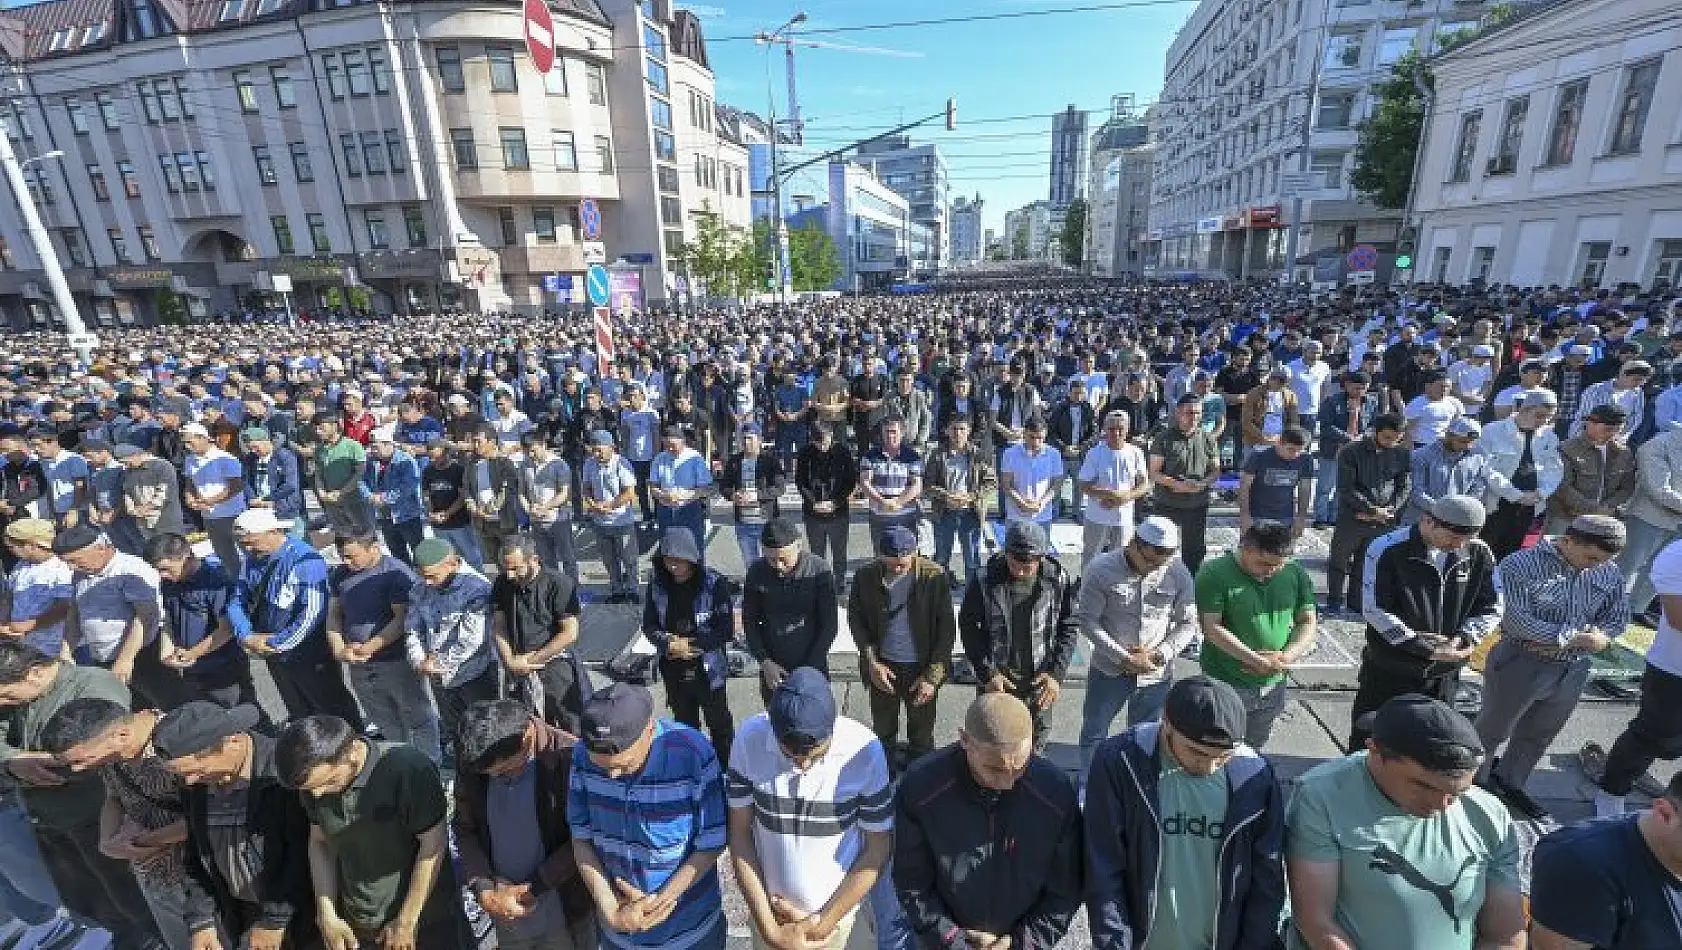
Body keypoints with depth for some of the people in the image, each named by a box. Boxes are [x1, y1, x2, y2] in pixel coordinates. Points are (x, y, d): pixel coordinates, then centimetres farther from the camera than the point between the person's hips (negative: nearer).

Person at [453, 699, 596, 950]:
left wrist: (532, 888, -16)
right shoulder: (473, 762, -11)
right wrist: (484, 890, -11)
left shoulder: (569, 758, -25)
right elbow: (464, 829, 0)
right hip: (506, 908, 4)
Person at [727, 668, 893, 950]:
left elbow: (878, 849, -13)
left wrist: (822, 924, -12)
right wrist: (768, 927, -12)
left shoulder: (864, 750, -26)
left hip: (836, 906, -1)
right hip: (768, 904, 1)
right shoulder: (750, 739, -23)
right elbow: (739, 833, -10)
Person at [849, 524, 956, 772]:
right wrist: (872, 662, -6)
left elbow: (946, 628, -9)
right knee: (883, 732, 19)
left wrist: (933, 675, -11)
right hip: (882, 667, 2)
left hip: (921, 668, -1)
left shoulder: (934, 576, -15)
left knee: (921, 735, 15)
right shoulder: (866, 577, -11)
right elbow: (856, 620, 2)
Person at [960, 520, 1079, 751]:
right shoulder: (984, 581, -14)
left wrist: (1057, 673, -9)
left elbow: (1070, 628, -1)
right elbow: (968, 627, -5)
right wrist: (987, 673, -10)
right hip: (996, 680, -1)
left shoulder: (1060, 581, -11)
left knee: (1035, 746, 17)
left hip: (1039, 681, 1)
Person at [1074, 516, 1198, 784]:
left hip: (1157, 674, 1)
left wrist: (1159, 655, -14)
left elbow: (1187, 623, -1)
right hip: (1109, 670, -1)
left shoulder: (1178, 573, -11)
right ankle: (1086, 788, 37)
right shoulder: (1100, 569, -19)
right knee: (1094, 732, 16)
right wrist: (1125, 658, -17)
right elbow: (1088, 620, -14)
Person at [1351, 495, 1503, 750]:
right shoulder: (1386, 550, -18)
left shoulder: (1479, 554, -2)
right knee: (1368, 738, 10)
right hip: (1389, 668, -4)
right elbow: (1374, 610, -20)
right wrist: (1426, 648, -21)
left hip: (1445, 671, 5)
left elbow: (1491, 607, 4)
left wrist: (1462, 638, -13)